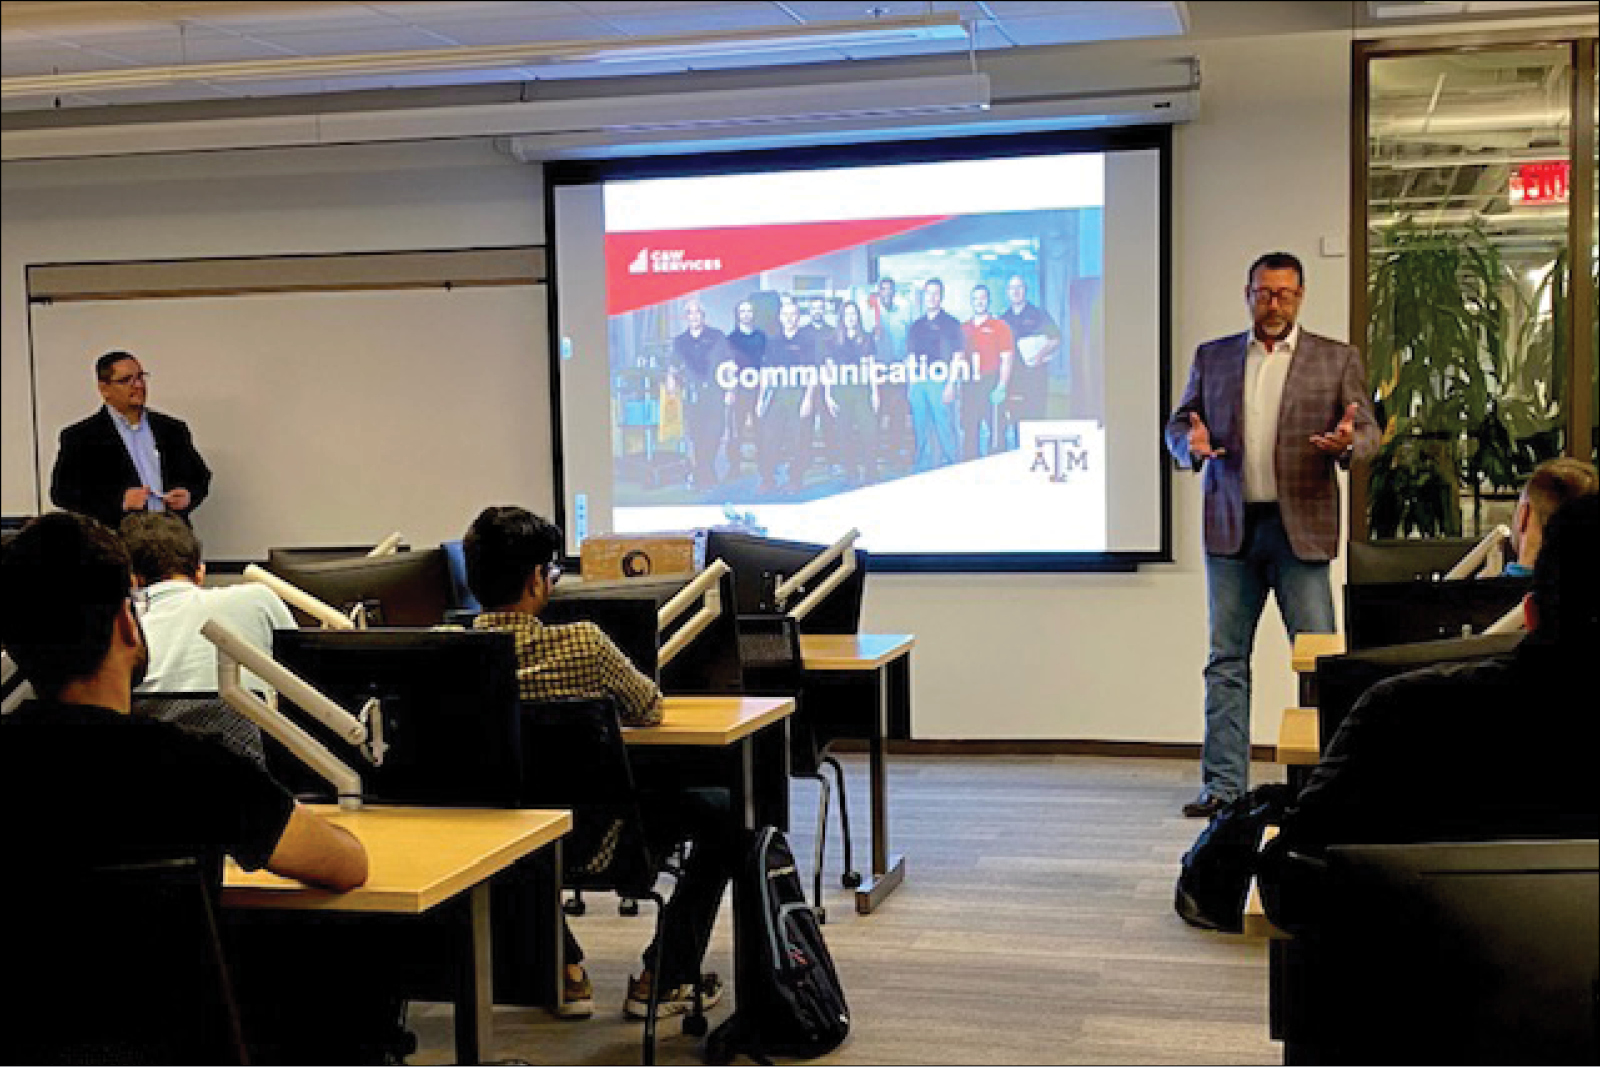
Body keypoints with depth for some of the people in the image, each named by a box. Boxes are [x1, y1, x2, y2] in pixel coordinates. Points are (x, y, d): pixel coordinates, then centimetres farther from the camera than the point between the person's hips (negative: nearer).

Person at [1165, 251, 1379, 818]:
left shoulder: (1337, 360, 7)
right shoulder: (1211, 357, 12)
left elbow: (1368, 430, 4)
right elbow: (1178, 423, 13)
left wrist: (1348, 441, -19)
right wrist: (1192, 444, -10)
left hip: (1301, 527, -2)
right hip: (1231, 527, 2)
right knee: (1226, 658, 5)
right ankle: (1223, 784, 10)